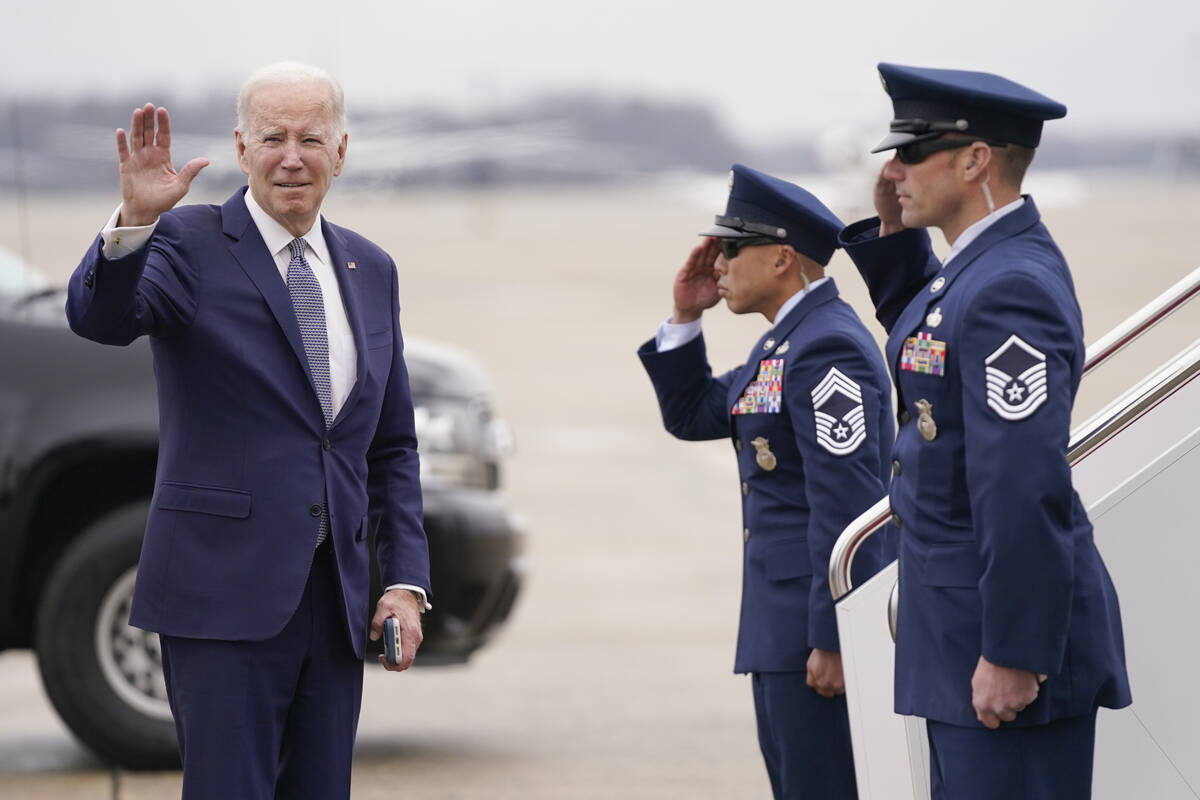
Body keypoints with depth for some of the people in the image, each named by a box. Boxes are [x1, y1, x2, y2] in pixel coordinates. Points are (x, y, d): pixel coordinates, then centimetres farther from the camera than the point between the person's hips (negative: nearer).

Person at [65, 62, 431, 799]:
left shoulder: (370, 270, 15)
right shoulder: (191, 244, -1)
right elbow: (99, 317, -21)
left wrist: (406, 578, 9)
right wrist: (135, 220, -39)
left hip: (335, 600, 5)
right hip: (226, 595, -5)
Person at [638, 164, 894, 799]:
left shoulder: (829, 348, -17)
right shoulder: (782, 345, 16)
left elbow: (846, 508, -22)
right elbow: (690, 415, 25)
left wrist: (832, 640, -24)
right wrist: (685, 318, 11)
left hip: (818, 624, -11)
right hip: (781, 625, 11)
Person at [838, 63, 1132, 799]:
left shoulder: (1011, 287, -21)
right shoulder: (983, 263, 10)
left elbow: (1026, 488, -26)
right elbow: (923, 346, 32)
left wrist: (1012, 656, -25)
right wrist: (893, 231, 15)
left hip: (1011, 628, -10)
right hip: (964, 627, 10)